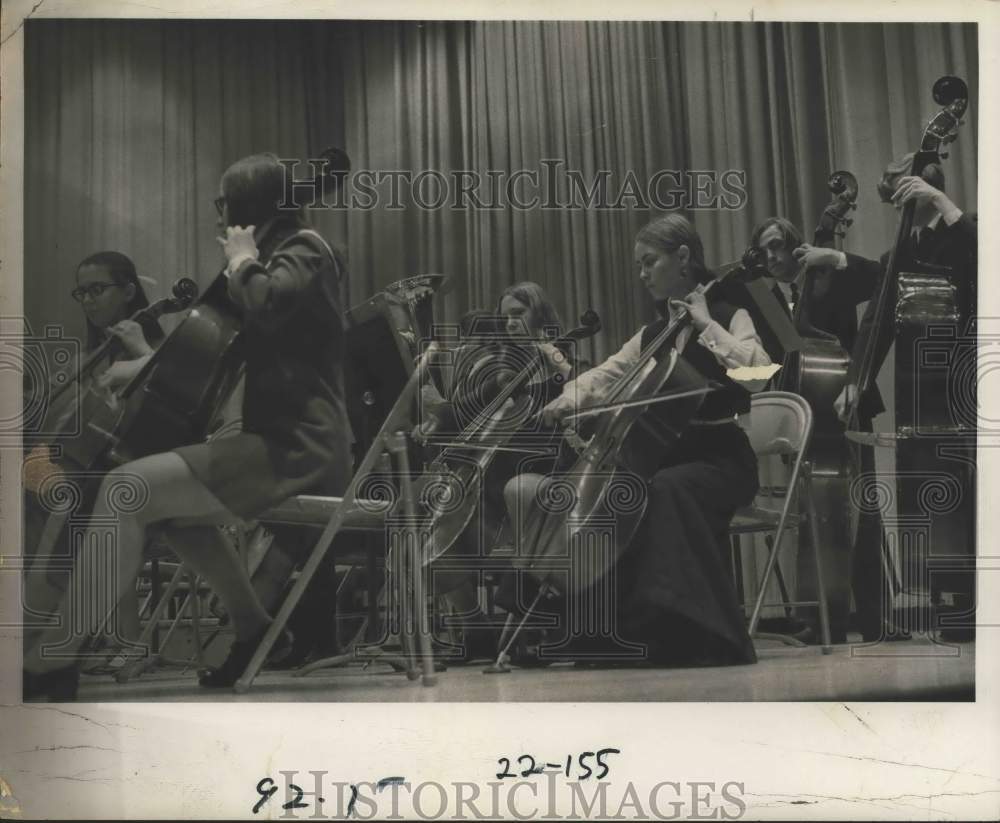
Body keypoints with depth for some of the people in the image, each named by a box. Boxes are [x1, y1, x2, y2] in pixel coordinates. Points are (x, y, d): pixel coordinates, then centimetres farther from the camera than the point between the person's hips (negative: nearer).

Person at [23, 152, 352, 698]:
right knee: (168, 501, 24)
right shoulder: (285, 254, 23)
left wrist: (241, 261, -8)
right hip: (290, 441, 11)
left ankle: (49, 659, -15)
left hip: (296, 448, -11)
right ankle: (253, 626, 21)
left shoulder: (302, 247, -5)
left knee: (125, 488, -19)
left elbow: (268, 303, -27)